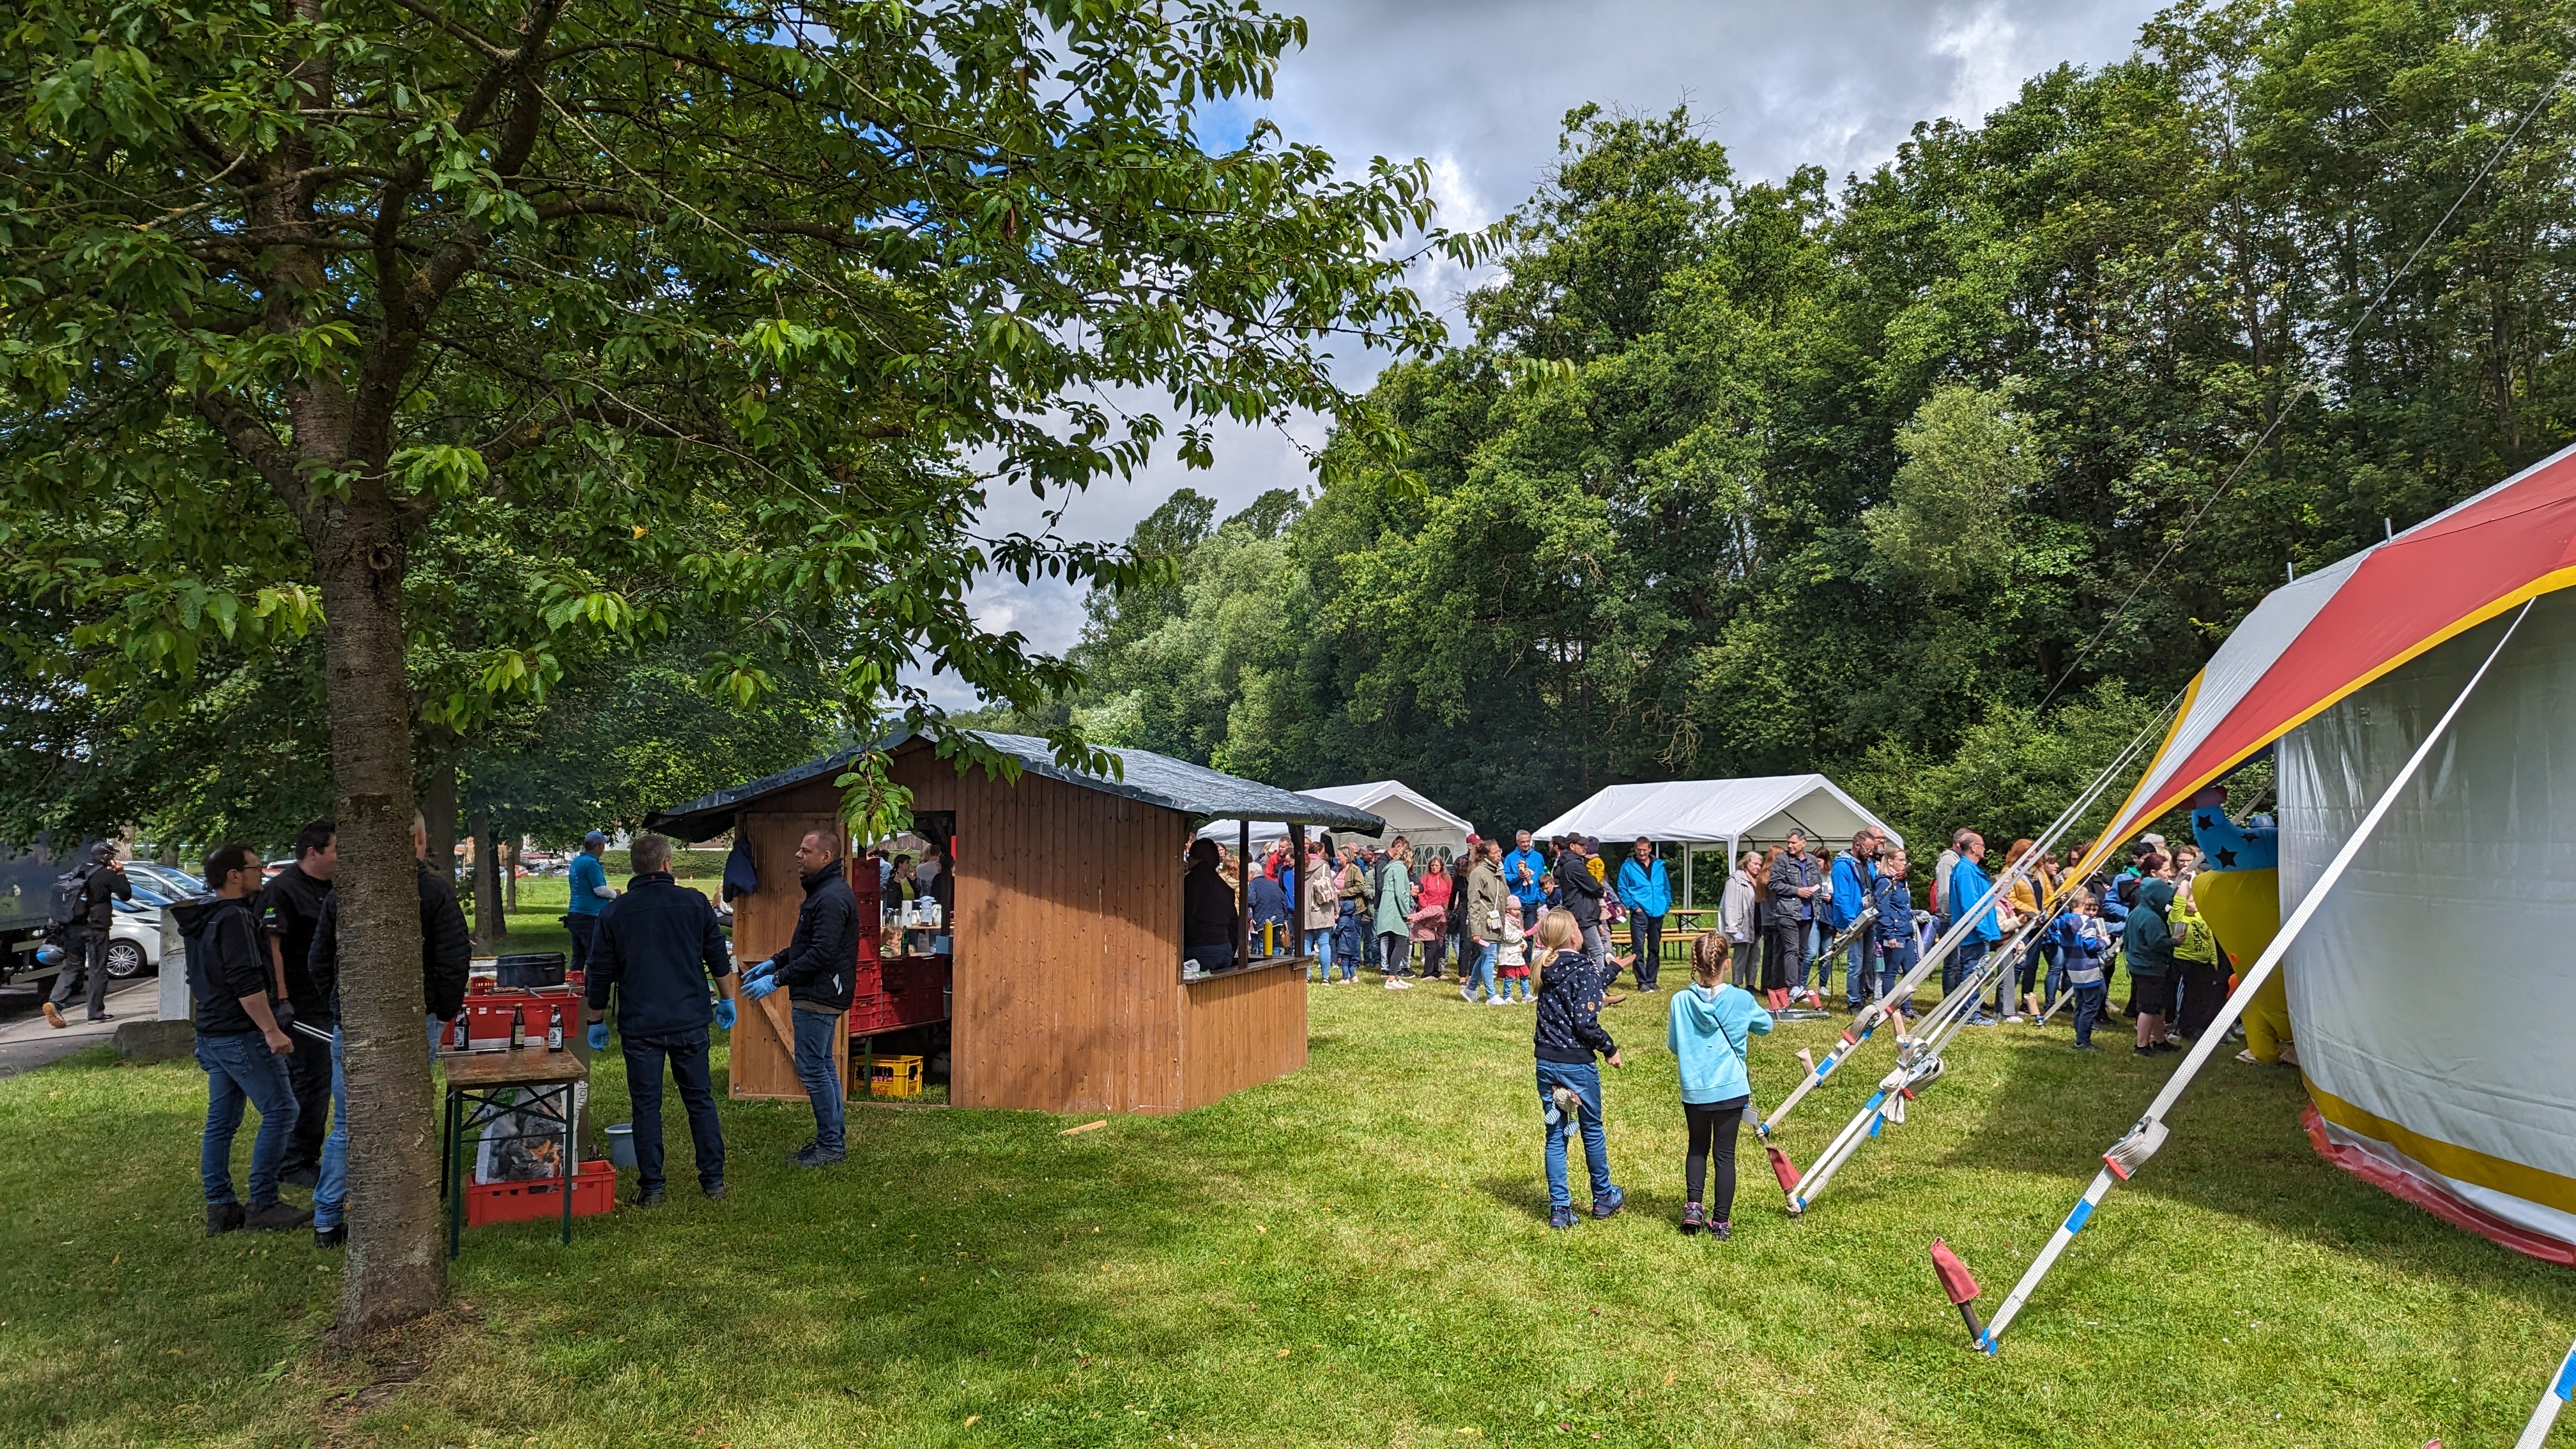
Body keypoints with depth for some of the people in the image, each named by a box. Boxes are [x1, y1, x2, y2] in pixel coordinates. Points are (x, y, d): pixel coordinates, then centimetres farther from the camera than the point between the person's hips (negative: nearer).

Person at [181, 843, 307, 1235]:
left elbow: (196, 980, 28)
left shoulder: (203, 920, 17)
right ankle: (264, 1206, -6)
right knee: (280, 1111, -7)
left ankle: (220, 1209, 16)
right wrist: (272, 1030, -23)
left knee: (221, 1121, 12)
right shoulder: (235, 918, -16)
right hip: (242, 1035, -10)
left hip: (212, 1035, 10)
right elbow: (248, 984, -24)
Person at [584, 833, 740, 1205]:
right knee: (701, 1100, 9)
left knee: (646, 1106, 7)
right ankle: (713, 1180, 13)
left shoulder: (615, 912, 0)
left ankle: (651, 1187, 10)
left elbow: (600, 974, 5)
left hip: (640, 1027, 0)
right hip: (690, 1022, 1)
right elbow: (719, 958, 4)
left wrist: (597, 1021, 15)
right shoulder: (694, 903, -1)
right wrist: (727, 1000, 16)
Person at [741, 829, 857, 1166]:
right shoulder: (823, 891, 15)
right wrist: (774, 962, 16)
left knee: (813, 1069, -6)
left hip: (819, 998, -11)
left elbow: (821, 954, -25)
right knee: (823, 1067, 15)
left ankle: (830, 1145, 2)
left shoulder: (832, 898, -20)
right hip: (820, 996, 11)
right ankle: (834, 1139, 23)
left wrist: (778, 979, -22)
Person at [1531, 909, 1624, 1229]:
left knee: (1555, 1134, 11)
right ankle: (1603, 1197, 33)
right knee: (1593, 1130, 16)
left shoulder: (1547, 970, 5)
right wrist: (1610, 1048, -8)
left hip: (1546, 1062, 5)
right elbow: (1585, 1021, -22)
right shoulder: (1585, 969, -15)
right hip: (1577, 1064, -5)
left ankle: (1559, 1209, 12)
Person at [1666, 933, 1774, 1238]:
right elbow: (1766, 1026, 10)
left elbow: (1672, 1045, 3)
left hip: (1693, 1090, 1)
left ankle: (1693, 1207, 13)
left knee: (1697, 1147, 21)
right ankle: (1721, 1222, 12)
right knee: (1725, 1154, 7)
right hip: (1731, 1090, -1)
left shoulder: (1680, 1001, -9)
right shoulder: (1741, 1000, -10)